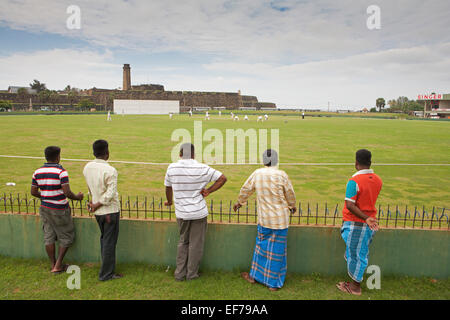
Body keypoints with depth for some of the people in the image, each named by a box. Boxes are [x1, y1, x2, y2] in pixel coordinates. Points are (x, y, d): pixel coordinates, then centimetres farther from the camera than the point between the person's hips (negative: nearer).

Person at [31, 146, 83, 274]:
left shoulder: (37, 172, 2)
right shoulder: (61, 172, -17)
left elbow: (33, 192, 7)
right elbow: (67, 193, -20)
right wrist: (77, 197, -2)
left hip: (45, 208, 6)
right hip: (59, 210, -6)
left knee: (49, 237, 13)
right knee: (66, 238, 9)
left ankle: (53, 265, 23)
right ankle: (58, 266, 10)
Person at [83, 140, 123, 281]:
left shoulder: (87, 167, 2)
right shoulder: (110, 170, -20)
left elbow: (91, 189, 8)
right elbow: (110, 194, -22)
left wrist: (94, 202, 12)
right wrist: (97, 205, -12)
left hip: (97, 211, 7)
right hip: (110, 210, -7)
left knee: (104, 239, 21)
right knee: (109, 242, 4)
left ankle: (107, 269, 33)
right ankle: (106, 274, 14)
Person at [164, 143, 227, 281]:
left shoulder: (172, 168, -5)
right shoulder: (202, 168, -10)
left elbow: (168, 187, 10)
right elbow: (223, 178, -7)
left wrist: (169, 201, 27)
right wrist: (208, 191, -4)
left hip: (181, 213, 3)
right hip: (199, 212, -2)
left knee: (183, 242, 19)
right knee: (196, 244, 10)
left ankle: (180, 273, 22)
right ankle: (191, 274, 21)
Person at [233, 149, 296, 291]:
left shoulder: (257, 174, -4)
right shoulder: (281, 175, -11)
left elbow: (246, 189, 8)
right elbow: (290, 194, 1)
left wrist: (239, 202, 26)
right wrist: (292, 206, 21)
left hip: (264, 218, 2)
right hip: (280, 218, -2)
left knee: (261, 245, 18)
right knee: (277, 250, 8)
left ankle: (255, 275, 31)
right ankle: (273, 283, 19)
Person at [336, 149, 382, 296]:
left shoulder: (354, 181, -21)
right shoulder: (378, 180, 2)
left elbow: (350, 205, -26)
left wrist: (366, 218, -20)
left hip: (356, 224, -7)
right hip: (370, 224, 7)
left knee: (355, 255, 7)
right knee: (363, 253, 17)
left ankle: (355, 287, 22)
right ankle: (356, 282, 31)